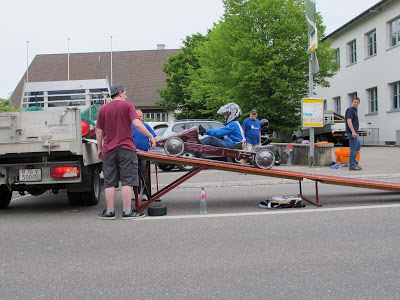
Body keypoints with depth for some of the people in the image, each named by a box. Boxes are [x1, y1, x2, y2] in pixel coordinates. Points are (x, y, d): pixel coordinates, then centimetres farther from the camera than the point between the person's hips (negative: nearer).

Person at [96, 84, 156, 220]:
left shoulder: (103, 109, 11)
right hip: (126, 149, -4)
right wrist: (151, 136, -7)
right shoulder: (127, 106, -1)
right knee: (127, 181, -1)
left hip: (108, 150, 4)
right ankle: (127, 211, -3)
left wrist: (99, 149, 18)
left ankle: (110, 211, 8)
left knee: (110, 182, 7)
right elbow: (137, 124, -13)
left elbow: (99, 131, 11)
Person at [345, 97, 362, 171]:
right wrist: (353, 131, -30)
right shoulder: (350, 110, -12)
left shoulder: (354, 110, 20)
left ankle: (352, 162, 21)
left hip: (354, 132, 11)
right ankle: (352, 166, -6)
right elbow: (349, 121, -23)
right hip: (352, 132, -11)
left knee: (358, 146, 19)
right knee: (354, 148, -9)